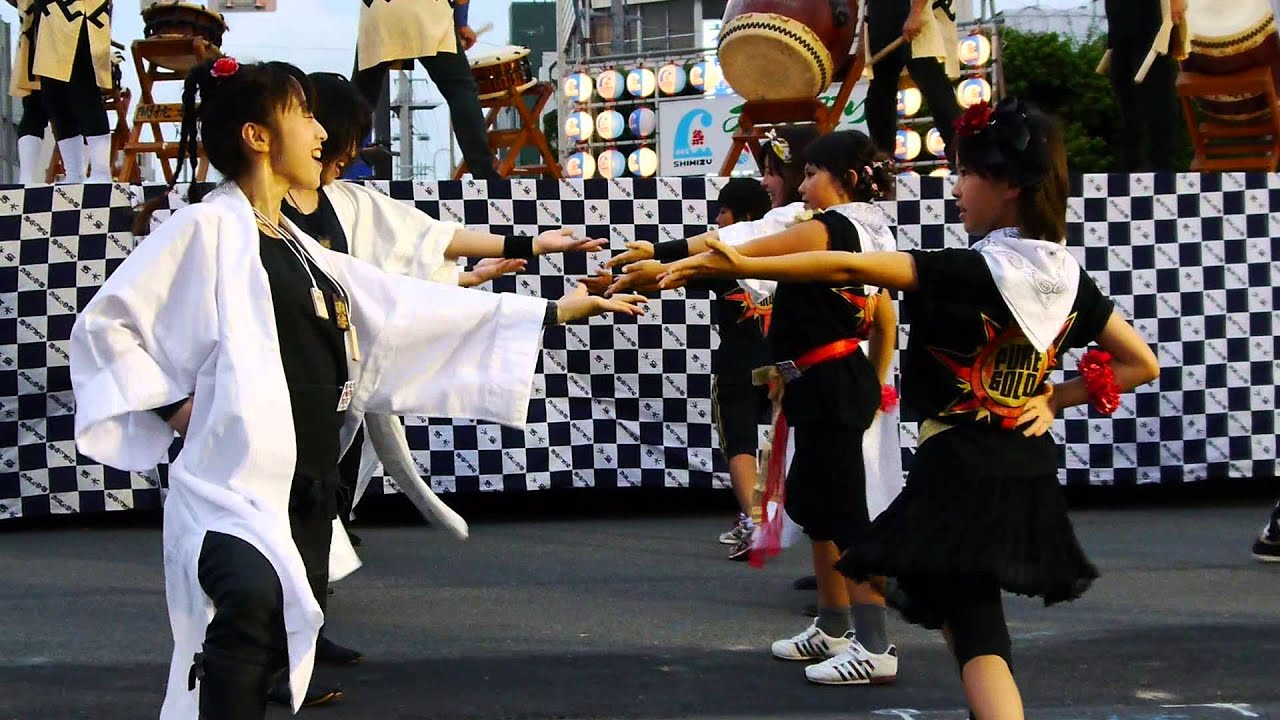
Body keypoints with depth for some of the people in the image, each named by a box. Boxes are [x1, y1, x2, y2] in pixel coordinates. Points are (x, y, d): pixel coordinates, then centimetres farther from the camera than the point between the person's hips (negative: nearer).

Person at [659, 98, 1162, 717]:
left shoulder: (972, 271, -17)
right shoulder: (1068, 276, 3)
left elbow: (847, 270, -24)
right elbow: (1142, 364, 10)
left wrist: (736, 265, -26)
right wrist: (1051, 399, 6)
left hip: (960, 472, -7)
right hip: (1029, 475, 7)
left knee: (974, 632, -1)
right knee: (966, 611, 26)